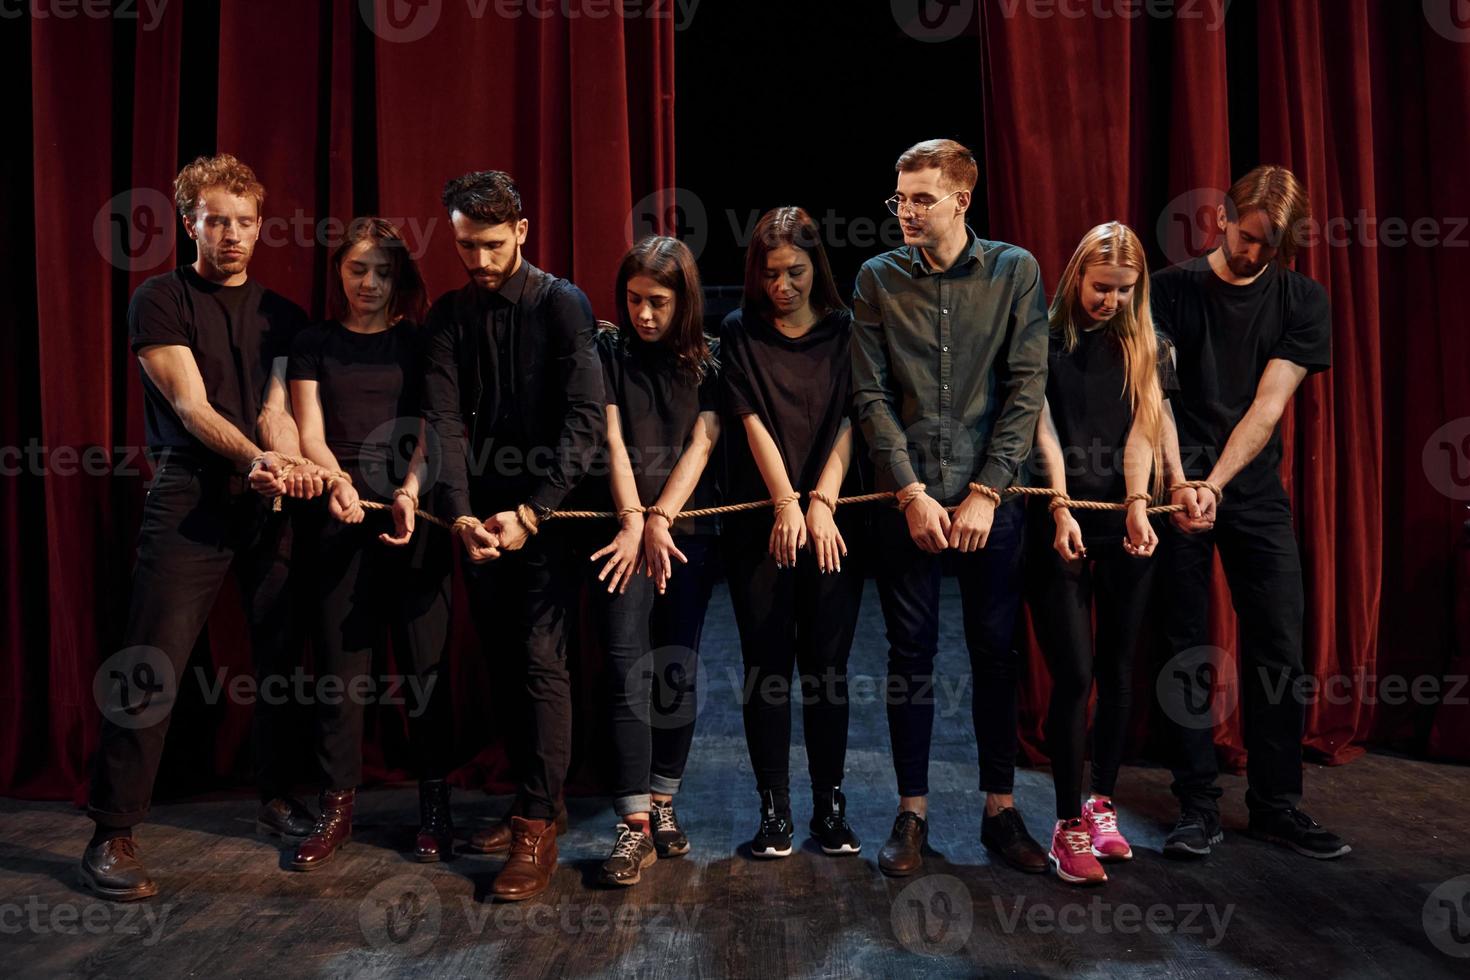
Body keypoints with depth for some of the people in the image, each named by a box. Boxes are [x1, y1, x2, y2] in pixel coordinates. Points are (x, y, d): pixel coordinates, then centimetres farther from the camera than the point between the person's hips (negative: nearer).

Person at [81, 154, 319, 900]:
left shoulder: (281, 315, 15)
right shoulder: (161, 300, 3)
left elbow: (278, 406, 3)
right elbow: (190, 405, -9)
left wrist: (287, 465, -19)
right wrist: (255, 458, -26)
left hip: (270, 503, 4)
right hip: (190, 498, -4)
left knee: (283, 655, 7)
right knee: (151, 665, -6)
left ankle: (277, 797, 24)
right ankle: (112, 833, 4)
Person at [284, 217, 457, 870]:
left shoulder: (421, 343, 11)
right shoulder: (314, 344, 14)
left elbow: (432, 428, 2)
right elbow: (310, 433, 5)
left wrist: (410, 492, -16)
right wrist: (337, 481, -16)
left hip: (414, 510, -1)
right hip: (340, 515, 1)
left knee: (425, 657, -1)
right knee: (340, 658, 1)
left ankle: (434, 803, 10)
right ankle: (337, 805, 13)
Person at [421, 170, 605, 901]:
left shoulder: (562, 305, -7)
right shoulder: (449, 315, 7)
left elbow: (584, 422, -14)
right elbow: (444, 420, -2)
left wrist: (529, 513, -20)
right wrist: (461, 515, -16)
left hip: (549, 511, -5)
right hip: (482, 515, 5)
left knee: (541, 661, -8)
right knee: (503, 663, 11)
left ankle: (537, 827, 1)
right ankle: (538, 799, 26)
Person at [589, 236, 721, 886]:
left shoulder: (708, 360, 8)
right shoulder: (608, 351, 6)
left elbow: (701, 444, -1)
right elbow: (612, 440, -3)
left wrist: (660, 520, -11)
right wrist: (633, 520, -12)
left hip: (687, 528, 2)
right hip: (624, 528, -1)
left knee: (677, 668, 4)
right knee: (629, 669, -9)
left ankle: (662, 805, 17)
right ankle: (635, 824, -7)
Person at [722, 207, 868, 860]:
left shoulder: (845, 332, 9)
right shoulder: (741, 333, 8)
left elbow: (847, 422, 0)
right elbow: (753, 422, -2)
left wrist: (822, 502, -12)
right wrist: (786, 503, -11)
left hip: (833, 518, 0)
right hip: (760, 521, 0)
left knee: (827, 663, 3)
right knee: (767, 665, 1)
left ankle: (830, 806, 14)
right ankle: (774, 809, 11)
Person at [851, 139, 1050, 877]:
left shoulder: (1014, 272, 2)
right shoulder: (878, 278, 4)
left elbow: (1026, 390, -3)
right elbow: (871, 395, 0)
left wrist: (985, 492, -10)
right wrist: (912, 492, -8)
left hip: (989, 497, 0)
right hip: (909, 498, 1)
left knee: (995, 653, 7)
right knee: (911, 654, 6)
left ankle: (1001, 810, 22)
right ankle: (912, 813, 18)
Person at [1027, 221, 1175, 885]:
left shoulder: (1144, 346, 12)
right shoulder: (1046, 340, 3)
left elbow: (1142, 429, 1)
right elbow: (1044, 431, -5)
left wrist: (1138, 505, -14)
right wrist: (1061, 509, -17)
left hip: (1125, 526, 3)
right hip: (1061, 524, -3)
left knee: (1117, 668, 9)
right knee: (1074, 674, -7)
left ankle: (1102, 804, 25)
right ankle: (1068, 826, 3)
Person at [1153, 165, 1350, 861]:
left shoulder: (1302, 300, 5)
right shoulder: (1170, 290, 1)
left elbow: (1267, 406, -5)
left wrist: (1215, 485, -17)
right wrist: (1179, 482, -23)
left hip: (1256, 491, 2)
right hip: (1180, 488, -2)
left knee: (1280, 649, 1)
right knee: (1186, 649, 1)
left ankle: (1276, 804, 14)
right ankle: (1197, 804, 10)